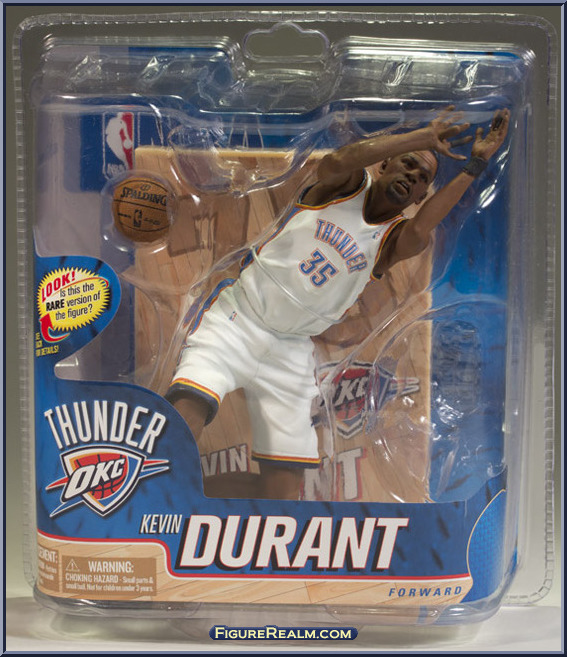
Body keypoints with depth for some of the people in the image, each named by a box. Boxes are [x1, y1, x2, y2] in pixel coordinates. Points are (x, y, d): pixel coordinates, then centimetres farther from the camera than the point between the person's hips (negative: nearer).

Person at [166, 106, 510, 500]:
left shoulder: (393, 240, 6)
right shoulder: (345, 185, 4)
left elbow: (420, 233, -19)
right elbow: (340, 161, -21)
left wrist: (476, 166, -17)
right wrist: (426, 136, -16)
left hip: (291, 352, 3)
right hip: (235, 319, -2)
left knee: (285, 492, -2)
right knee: (185, 417, -25)